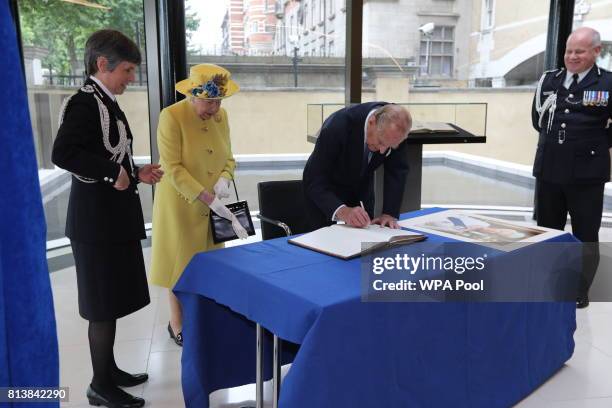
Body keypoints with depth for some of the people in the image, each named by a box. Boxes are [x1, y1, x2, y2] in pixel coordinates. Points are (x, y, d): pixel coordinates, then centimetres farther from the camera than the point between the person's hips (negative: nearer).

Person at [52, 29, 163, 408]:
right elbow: (63, 154, -28)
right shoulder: (85, 103, -15)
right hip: (97, 220, -10)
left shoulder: (106, 104, 13)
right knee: (104, 303, 1)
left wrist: (136, 174, 8)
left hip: (114, 217, 10)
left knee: (112, 299, 17)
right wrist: (114, 173, -22)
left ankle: (109, 369, 32)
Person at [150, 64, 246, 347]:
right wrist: (209, 198, -27)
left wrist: (224, 179, -13)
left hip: (211, 205, 5)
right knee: (181, 261, 7)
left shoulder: (221, 115, 0)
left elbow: (228, 157, 9)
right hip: (180, 204, -5)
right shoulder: (172, 116, -18)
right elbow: (173, 168, -21)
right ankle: (177, 324, 23)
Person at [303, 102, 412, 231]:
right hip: (323, 191, -4)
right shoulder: (338, 126, -36)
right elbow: (314, 180, -34)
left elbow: (397, 171, -14)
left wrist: (390, 214, -25)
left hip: (362, 188, 4)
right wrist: (342, 211, -48)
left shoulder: (396, 129, -24)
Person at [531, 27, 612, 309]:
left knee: (585, 236, 7)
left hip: (586, 173, -4)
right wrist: (554, 140, 7)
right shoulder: (548, 80, 7)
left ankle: (579, 293, 21)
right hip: (549, 169, 4)